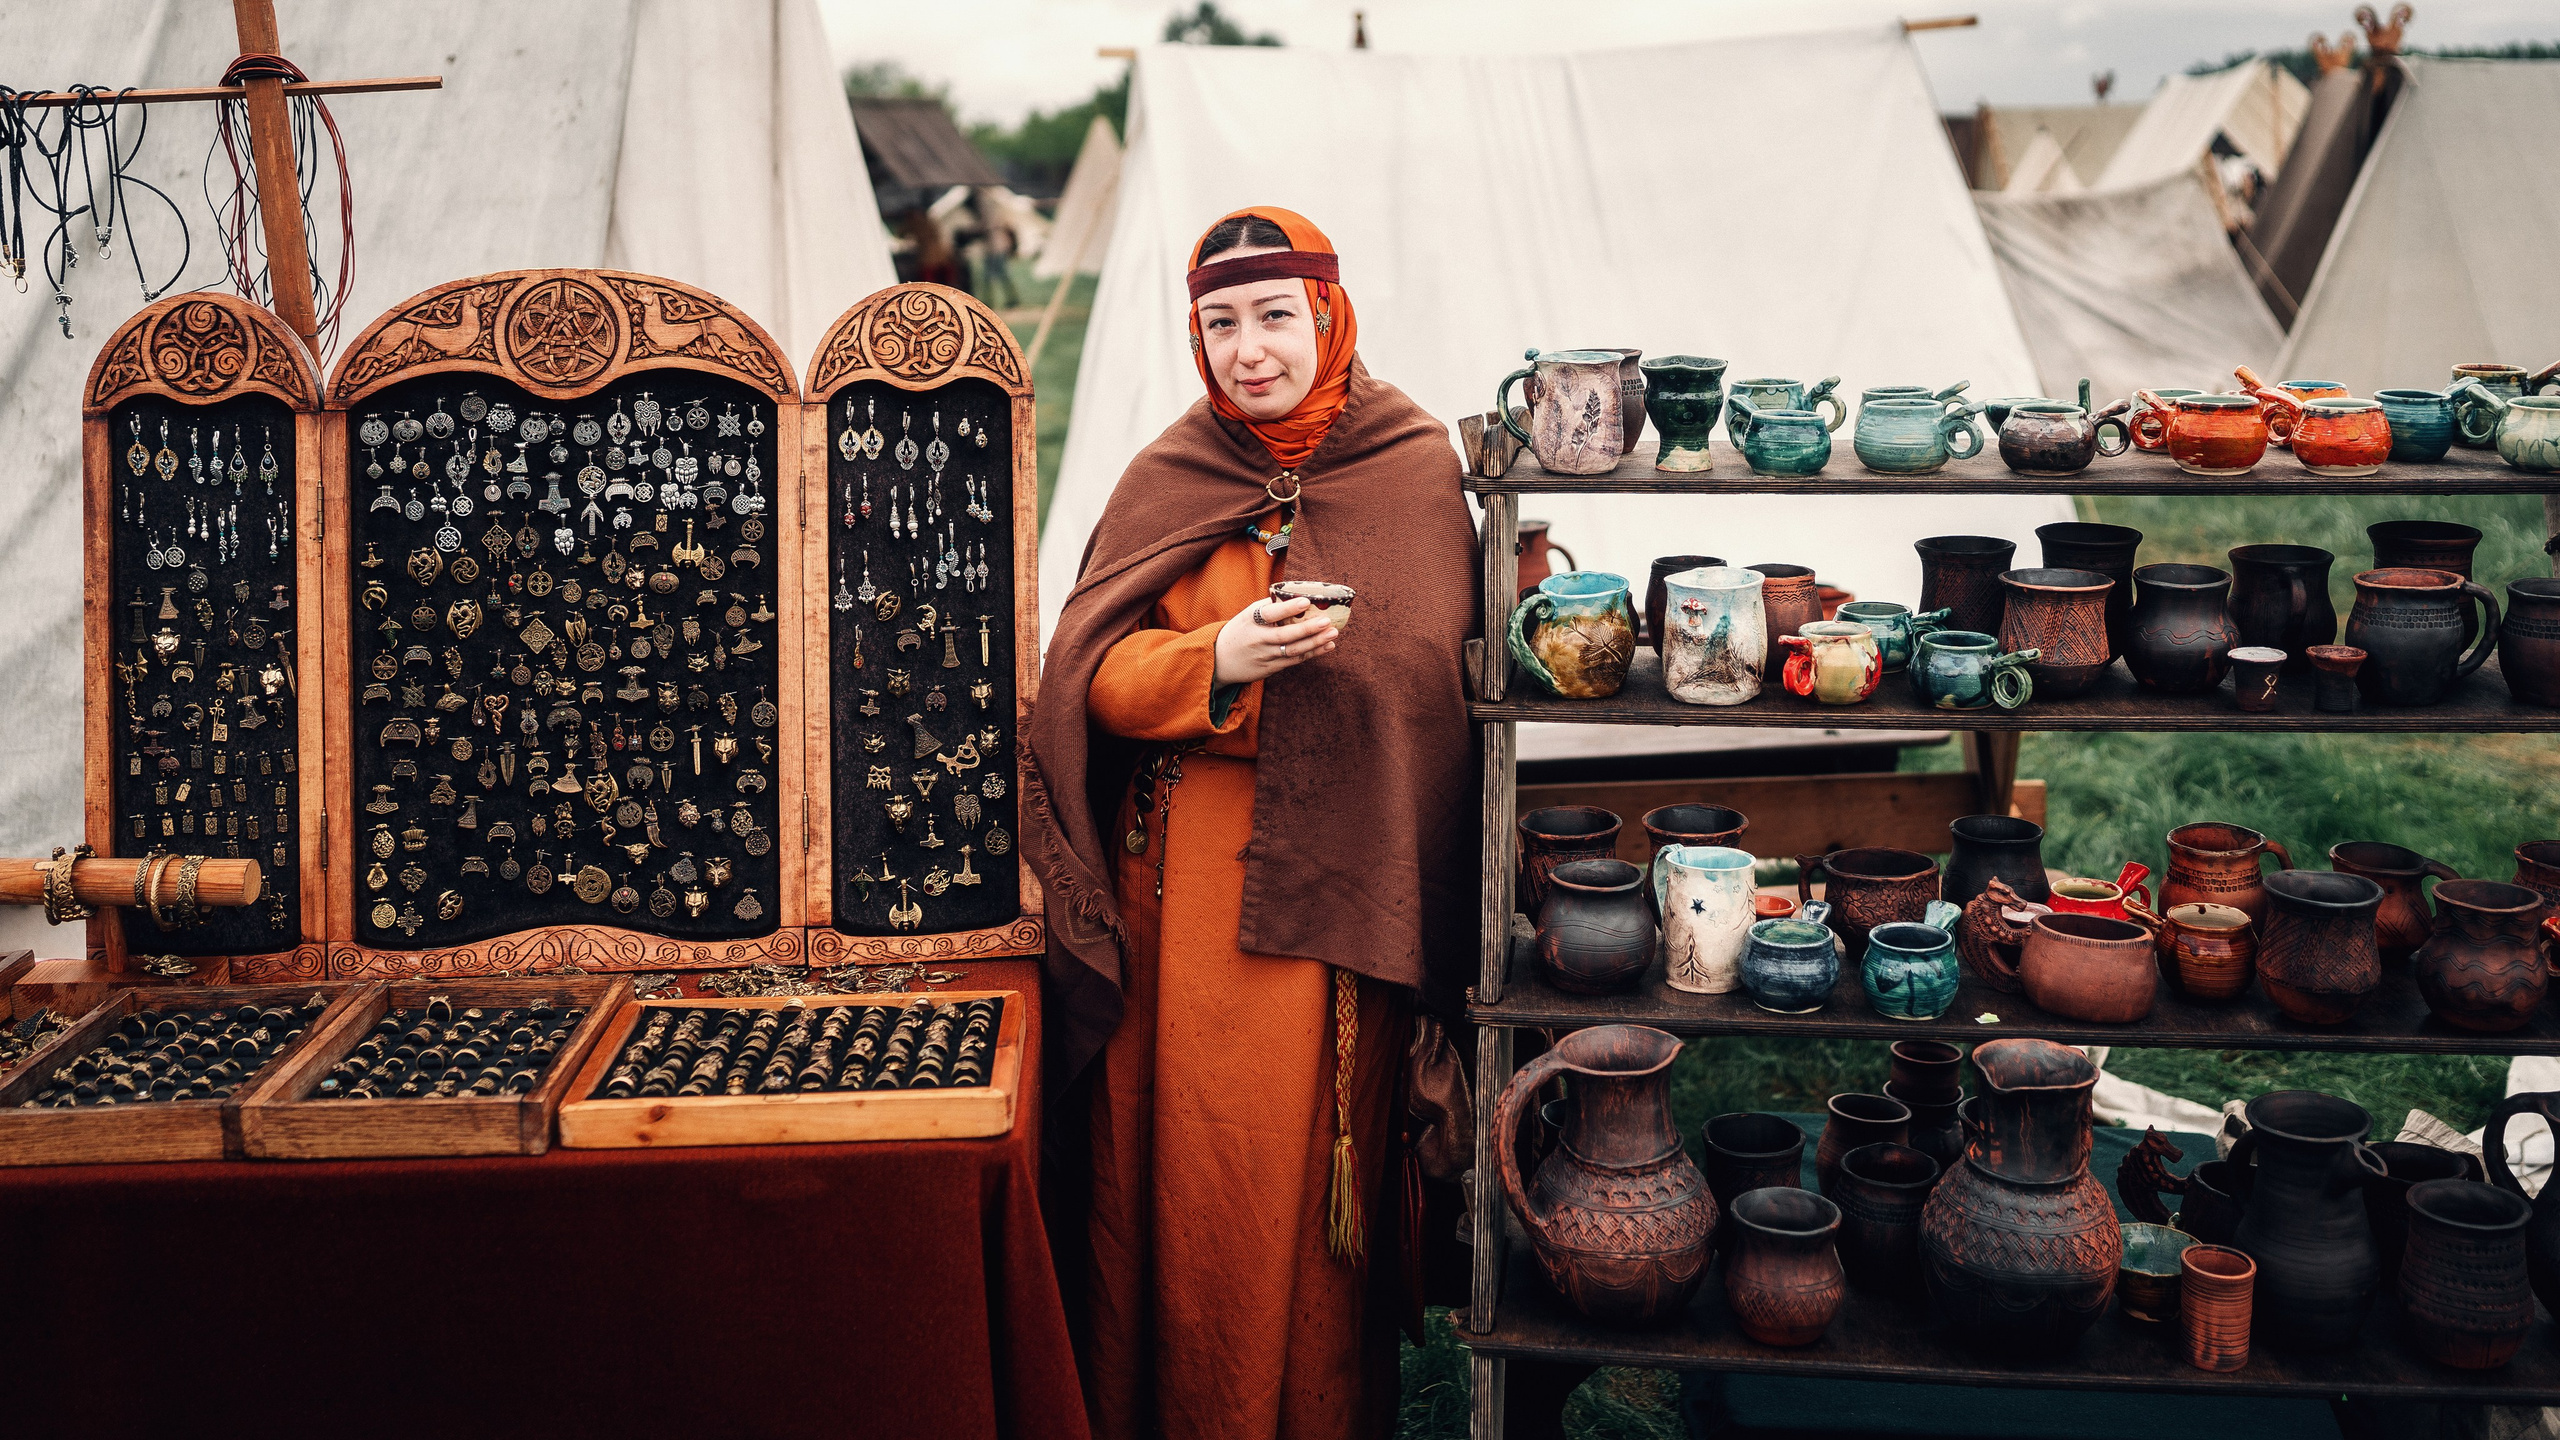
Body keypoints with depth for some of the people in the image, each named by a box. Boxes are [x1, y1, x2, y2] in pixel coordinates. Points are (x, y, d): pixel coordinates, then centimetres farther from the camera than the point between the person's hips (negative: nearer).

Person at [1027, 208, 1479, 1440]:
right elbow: (1095, 672, -2)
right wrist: (1221, 659, -21)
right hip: (1189, 870, 0)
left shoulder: (1416, 469, 3)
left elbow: (1449, 675, 5)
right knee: (1186, 1157, 4)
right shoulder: (1169, 480, 3)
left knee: (1326, 1153, 6)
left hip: (1348, 875, 0)